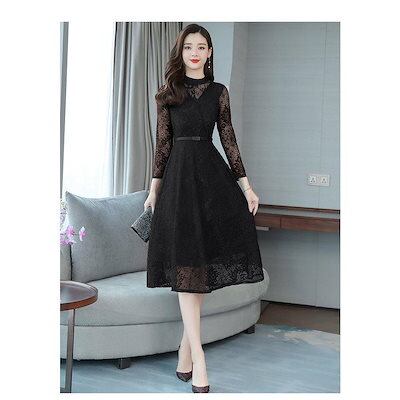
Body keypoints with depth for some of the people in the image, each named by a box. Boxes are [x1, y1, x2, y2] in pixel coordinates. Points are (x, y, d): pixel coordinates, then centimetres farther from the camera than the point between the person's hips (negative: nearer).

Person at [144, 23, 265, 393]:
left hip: (212, 171, 2)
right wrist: (155, 187, 4)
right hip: (179, 173, -2)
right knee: (187, 264, -7)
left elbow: (229, 139, 8)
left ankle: (186, 346, 12)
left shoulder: (219, 92, 11)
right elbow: (163, 142, 7)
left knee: (204, 259, 0)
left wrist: (246, 186, 3)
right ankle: (198, 360, -8)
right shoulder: (168, 92, 8)